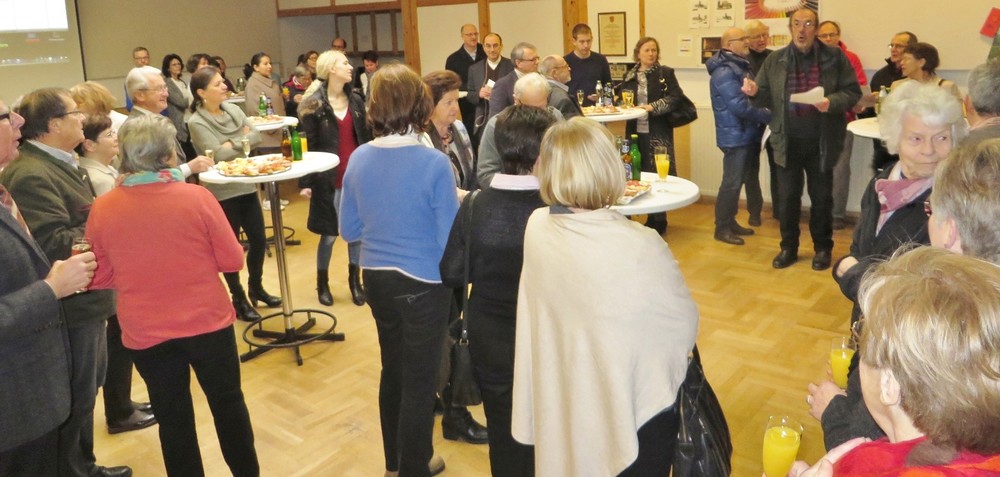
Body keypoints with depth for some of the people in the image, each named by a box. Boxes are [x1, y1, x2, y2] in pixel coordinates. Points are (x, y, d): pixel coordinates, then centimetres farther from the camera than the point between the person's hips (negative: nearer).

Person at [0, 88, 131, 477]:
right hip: (69, 305, -11)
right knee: (76, 398, 5)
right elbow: (56, 245, -27)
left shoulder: (56, 163, 11)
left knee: (87, 388, 22)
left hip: (83, 298, 11)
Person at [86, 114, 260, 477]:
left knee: (172, 416, 15)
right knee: (228, 402, 18)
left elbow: (100, 278, 3)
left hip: (145, 333, 1)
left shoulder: (102, 209, -7)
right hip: (208, 322, -1)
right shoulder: (197, 197, -13)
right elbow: (232, 260, -6)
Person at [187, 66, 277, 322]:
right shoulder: (196, 122, -12)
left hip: (246, 186, 6)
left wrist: (233, 143, -14)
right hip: (222, 193, -6)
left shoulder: (233, 109, 6)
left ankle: (256, 288, 33)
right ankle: (239, 299, 21)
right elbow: (219, 154, -20)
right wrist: (243, 139, -7)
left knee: (259, 240, 12)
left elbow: (256, 136, -2)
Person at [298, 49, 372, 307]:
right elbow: (308, 145, -7)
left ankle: (355, 281, 24)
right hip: (328, 178, -4)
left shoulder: (356, 100, 9)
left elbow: (365, 138, 12)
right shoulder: (314, 104, -6)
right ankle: (322, 283, 24)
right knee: (329, 234, 4)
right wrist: (306, 182, -11)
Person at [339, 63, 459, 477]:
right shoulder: (434, 163, -20)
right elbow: (449, 242, -17)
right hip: (423, 284, -5)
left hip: (376, 278, 6)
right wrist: (457, 203, 1)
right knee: (419, 381, 10)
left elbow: (349, 230, 5)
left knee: (392, 371, 23)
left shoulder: (359, 159, -4)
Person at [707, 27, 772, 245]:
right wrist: (769, 116, -15)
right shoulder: (725, 72, -19)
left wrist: (764, 114, 1)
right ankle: (722, 228, 6)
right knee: (731, 183, -4)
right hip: (734, 136, -10)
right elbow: (740, 107, -24)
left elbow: (752, 96, 19)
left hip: (744, 134, 10)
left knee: (736, 181, 15)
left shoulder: (740, 66, 13)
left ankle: (730, 222, 25)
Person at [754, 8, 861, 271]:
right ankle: (788, 247, 24)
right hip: (788, 141, 2)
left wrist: (832, 102, -22)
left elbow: (853, 93, -3)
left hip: (821, 141, -1)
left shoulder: (835, 57, -3)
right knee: (787, 197, 8)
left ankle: (822, 248, 25)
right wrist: (754, 92, -18)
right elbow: (766, 98, 4)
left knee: (821, 197, 9)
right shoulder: (775, 60, 3)